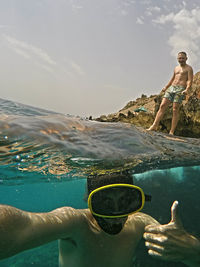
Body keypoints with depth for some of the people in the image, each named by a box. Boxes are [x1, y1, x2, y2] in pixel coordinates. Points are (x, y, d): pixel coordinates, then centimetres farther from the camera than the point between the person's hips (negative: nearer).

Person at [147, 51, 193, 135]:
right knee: (162, 105, -8)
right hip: (171, 88, 6)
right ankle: (154, 126, -11)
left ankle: (171, 132, -9)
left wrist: (187, 89, -25)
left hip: (180, 89, -6)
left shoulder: (189, 68, 3)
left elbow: (190, 81, -8)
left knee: (175, 110, -10)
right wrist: (166, 87, 35)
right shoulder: (176, 68, 22)